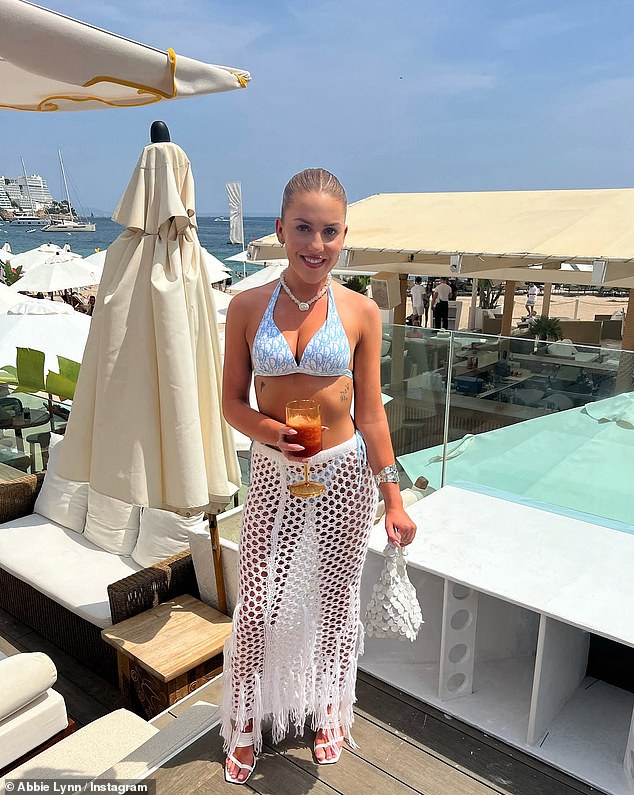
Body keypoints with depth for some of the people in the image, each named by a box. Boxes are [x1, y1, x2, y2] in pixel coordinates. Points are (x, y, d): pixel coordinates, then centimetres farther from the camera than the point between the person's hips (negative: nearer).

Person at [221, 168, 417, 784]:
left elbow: (370, 414, -2)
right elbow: (232, 401, 0)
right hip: (273, 473, 0)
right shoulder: (248, 306, -5)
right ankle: (245, 727, 34)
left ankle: (329, 709, 44)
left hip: (344, 473, 0)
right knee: (257, 607, 5)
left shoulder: (360, 312, -6)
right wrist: (270, 430, -21)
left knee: (335, 596, 15)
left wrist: (393, 500, -1)